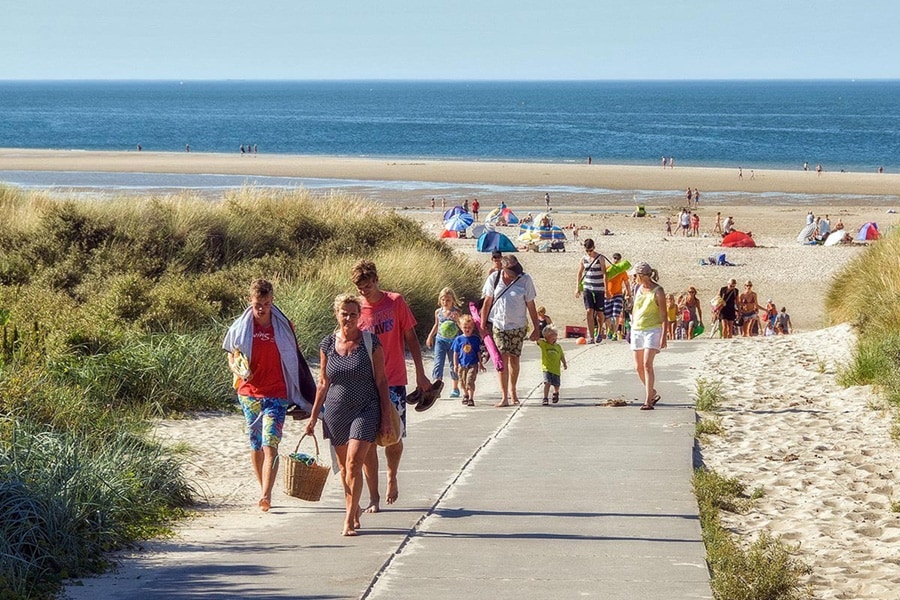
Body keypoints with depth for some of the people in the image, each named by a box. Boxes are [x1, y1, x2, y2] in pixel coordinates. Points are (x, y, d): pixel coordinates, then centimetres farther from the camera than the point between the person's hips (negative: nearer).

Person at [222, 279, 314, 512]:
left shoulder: (284, 327, 2)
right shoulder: (240, 327, 3)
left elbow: (294, 360, 10)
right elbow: (231, 360, 12)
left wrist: (308, 396, 10)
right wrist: (238, 369, -13)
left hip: (276, 394, -2)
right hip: (249, 393, 2)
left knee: (270, 444, -15)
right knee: (256, 445, 11)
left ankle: (266, 495, -22)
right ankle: (263, 490, 26)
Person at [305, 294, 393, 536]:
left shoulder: (370, 342, -3)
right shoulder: (327, 344, 4)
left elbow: (381, 381, -1)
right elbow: (323, 383, 12)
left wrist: (386, 417, -5)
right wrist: (313, 416, 11)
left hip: (366, 409, -4)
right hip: (336, 411, 4)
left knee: (354, 463, -14)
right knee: (344, 466, 11)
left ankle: (349, 518, -11)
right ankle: (355, 510, 30)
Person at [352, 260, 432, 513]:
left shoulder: (396, 302, -1)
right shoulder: (357, 310, 1)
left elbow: (410, 338, 5)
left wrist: (420, 374, 3)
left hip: (394, 382, -1)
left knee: (394, 437, 1)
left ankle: (392, 476, 32)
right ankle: (373, 498, 6)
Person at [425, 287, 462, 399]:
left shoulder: (456, 312, -8)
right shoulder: (438, 312, 3)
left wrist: (457, 319, -29)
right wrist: (430, 336, 20)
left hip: (453, 340, -2)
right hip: (440, 340, 2)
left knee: (454, 364, 10)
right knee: (438, 363, -11)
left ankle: (455, 388, 25)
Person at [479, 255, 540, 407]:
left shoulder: (525, 279, -4)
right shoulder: (493, 279, -2)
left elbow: (531, 306, 1)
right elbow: (487, 303, 5)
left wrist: (536, 329, 3)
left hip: (518, 326, 0)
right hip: (499, 325, 0)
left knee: (514, 359, 7)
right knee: (502, 359, -9)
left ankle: (512, 390, 31)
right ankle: (504, 397, -10)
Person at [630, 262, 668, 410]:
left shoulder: (658, 291, -9)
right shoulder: (637, 288, 9)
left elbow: (664, 316, -9)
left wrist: (663, 337, -14)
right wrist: (632, 328, 20)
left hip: (652, 330, -7)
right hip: (637, 330, 7)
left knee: (647, 364, -17)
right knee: (638, 366, 8)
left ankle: (648, 401, -16)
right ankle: (652, 393, 28)